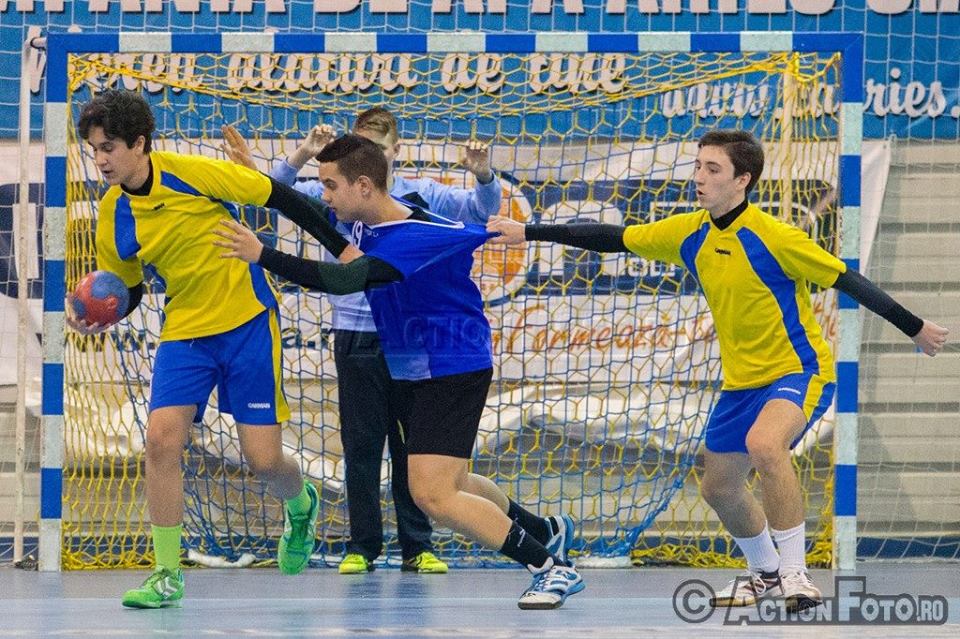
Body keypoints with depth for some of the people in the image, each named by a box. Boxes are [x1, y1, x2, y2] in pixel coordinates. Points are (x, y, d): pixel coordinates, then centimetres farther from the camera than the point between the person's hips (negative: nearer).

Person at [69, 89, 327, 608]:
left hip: (248, 321, -4)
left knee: (263, 459, -4)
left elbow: (278, 196, -9)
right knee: (161, 439, -16)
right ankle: (167, 575, -5)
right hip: (184, 331, 4)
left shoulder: (192, 173, -17)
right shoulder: (113, 218, -2)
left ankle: (300, 507, 34)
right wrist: (98, 316, -9)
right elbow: (127, 291, 13)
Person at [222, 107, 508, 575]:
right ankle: (362, 546, 9)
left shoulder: (422, 196, 3)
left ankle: (417, 547, 10)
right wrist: (302, 156, -26)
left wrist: (483, 175, -22)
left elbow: (482, 209, 0)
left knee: (412, 443, 5)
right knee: (361, 446, 3)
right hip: (356, 337, 0)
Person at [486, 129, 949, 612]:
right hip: (741, 381, 8)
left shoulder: (773, 237, -21)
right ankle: (765, 573, 43)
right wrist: (529, 233, 5)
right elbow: (613, 239, 5)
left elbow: (847, 279, -17)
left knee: (764, 444, -36)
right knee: (719, 487, 16)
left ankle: (794, 572, -25)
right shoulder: (689, 234, -2)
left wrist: (914, 328, -15)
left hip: (800, 370, -8)